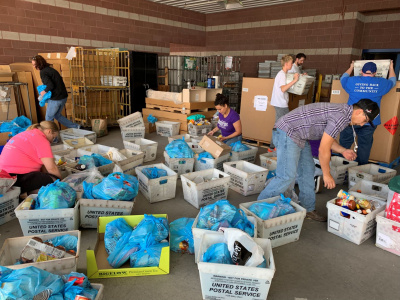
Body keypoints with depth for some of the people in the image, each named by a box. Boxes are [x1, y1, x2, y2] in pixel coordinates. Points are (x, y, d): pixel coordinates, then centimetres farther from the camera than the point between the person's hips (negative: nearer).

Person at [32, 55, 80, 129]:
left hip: (56, 98, -9)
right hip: (63, 96, 9)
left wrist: (45, 91, -6)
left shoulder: (43, 72, -14)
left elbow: (50, 85, -24)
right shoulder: (49, 69, 14)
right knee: (57, 115, 24)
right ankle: (75, 127, 21)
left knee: (49, 118, 8)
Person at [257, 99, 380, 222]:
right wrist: (326, 174, -7)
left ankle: (308, 208, 23)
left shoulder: (342, 111, 11)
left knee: (307, 171, 12)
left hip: (300, 136, 11)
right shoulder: (341, 117, -21)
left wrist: (343, 151, 7)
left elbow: (327, 139, 21)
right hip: (288, 133, -11)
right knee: (287, 176, -12)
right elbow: (323, 149, -19)